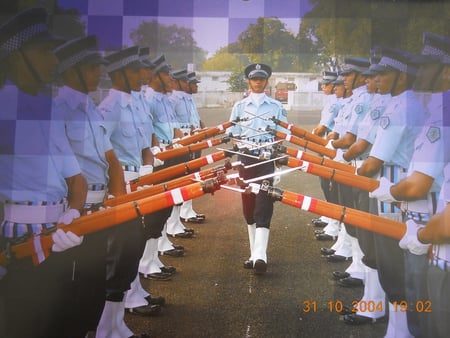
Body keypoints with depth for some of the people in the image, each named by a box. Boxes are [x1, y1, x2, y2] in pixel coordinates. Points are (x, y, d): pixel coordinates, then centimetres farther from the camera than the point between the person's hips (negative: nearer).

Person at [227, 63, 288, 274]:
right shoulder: (240, 106, 10)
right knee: (248, 204, 6)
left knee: (263, 205, -12)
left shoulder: (276, 106, 8)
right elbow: (232, 134, 6)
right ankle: (255, 253, 17)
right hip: (246, 159, 2)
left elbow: (283, 134, 7)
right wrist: (244, 143, -11)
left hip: (267, 159, -2)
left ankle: (260, 255, -18)